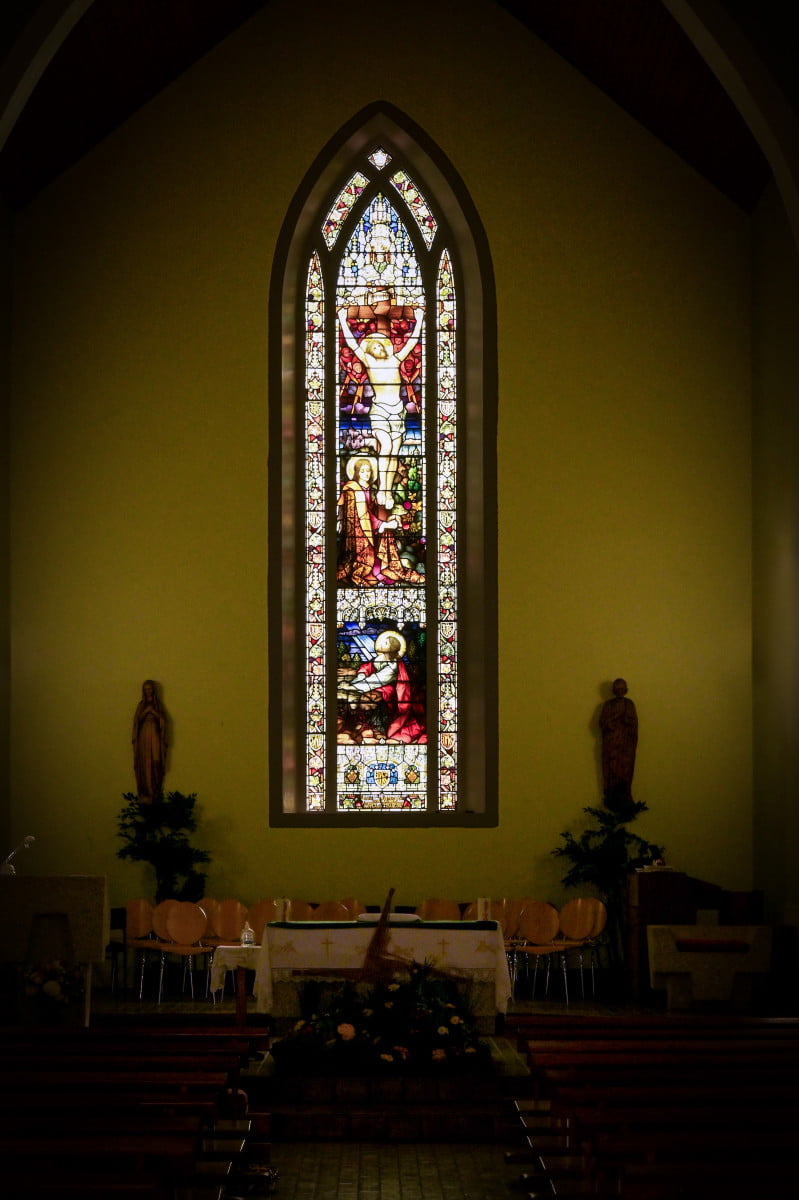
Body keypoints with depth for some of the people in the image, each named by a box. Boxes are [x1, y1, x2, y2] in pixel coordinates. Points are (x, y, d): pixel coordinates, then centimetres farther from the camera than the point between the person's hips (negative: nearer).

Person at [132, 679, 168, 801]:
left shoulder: (158, 704, 7)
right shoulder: (141, 704, 10)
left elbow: (162, 719, -1)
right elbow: (138, 719, 1)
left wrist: (153, 711, -12)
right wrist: (146, 711, -11)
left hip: (155, 735, -1)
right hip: (143, 735, 1)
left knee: (156, 761, -10)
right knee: (144, 762, -5)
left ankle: (155, 790, -4)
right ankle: (146, 792, -5)